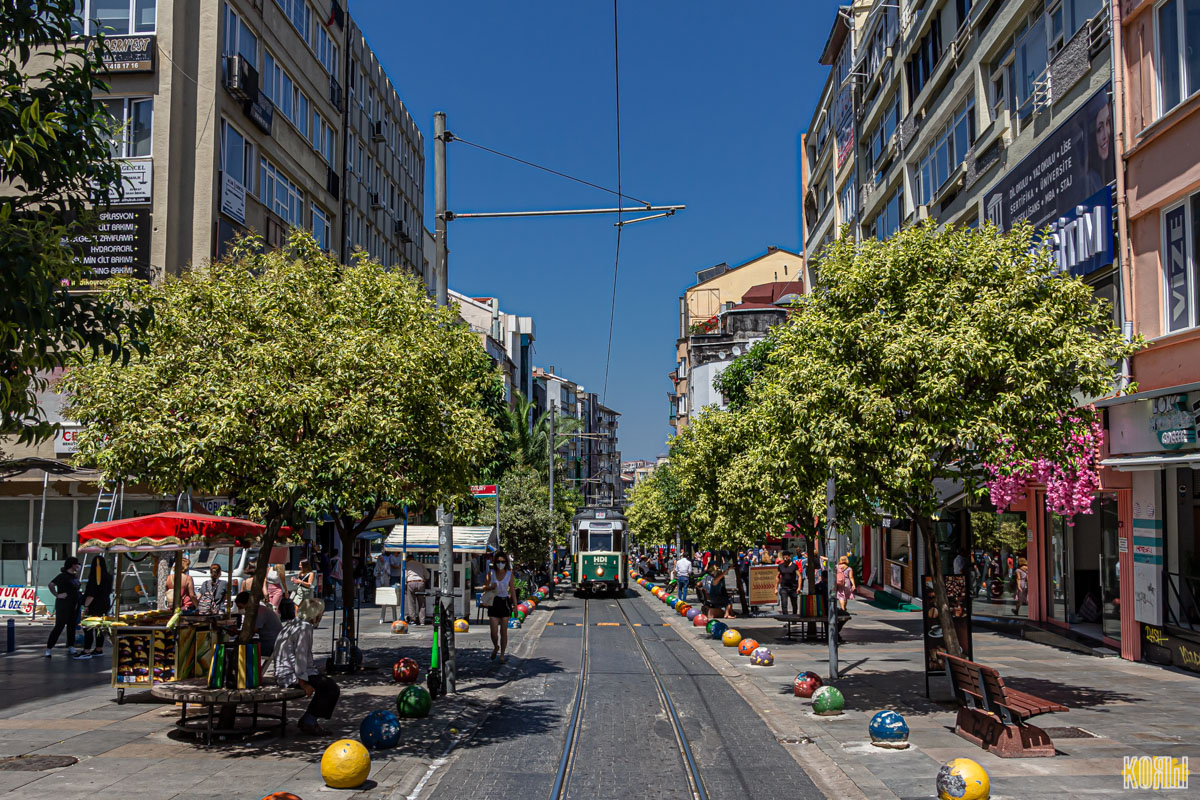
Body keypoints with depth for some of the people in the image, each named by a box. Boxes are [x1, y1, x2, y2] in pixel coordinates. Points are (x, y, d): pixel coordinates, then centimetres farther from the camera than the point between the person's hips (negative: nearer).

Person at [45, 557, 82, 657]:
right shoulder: (63, 576, -13)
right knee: (59, 626, -8)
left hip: (74, 605, 8)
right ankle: (48, 649, -1)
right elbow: (50, 585, -20)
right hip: (63, 605, -8)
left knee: (72, 626, 11)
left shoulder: (75, 576, 12)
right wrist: (57, 595, -18)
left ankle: (70, 649, 18)